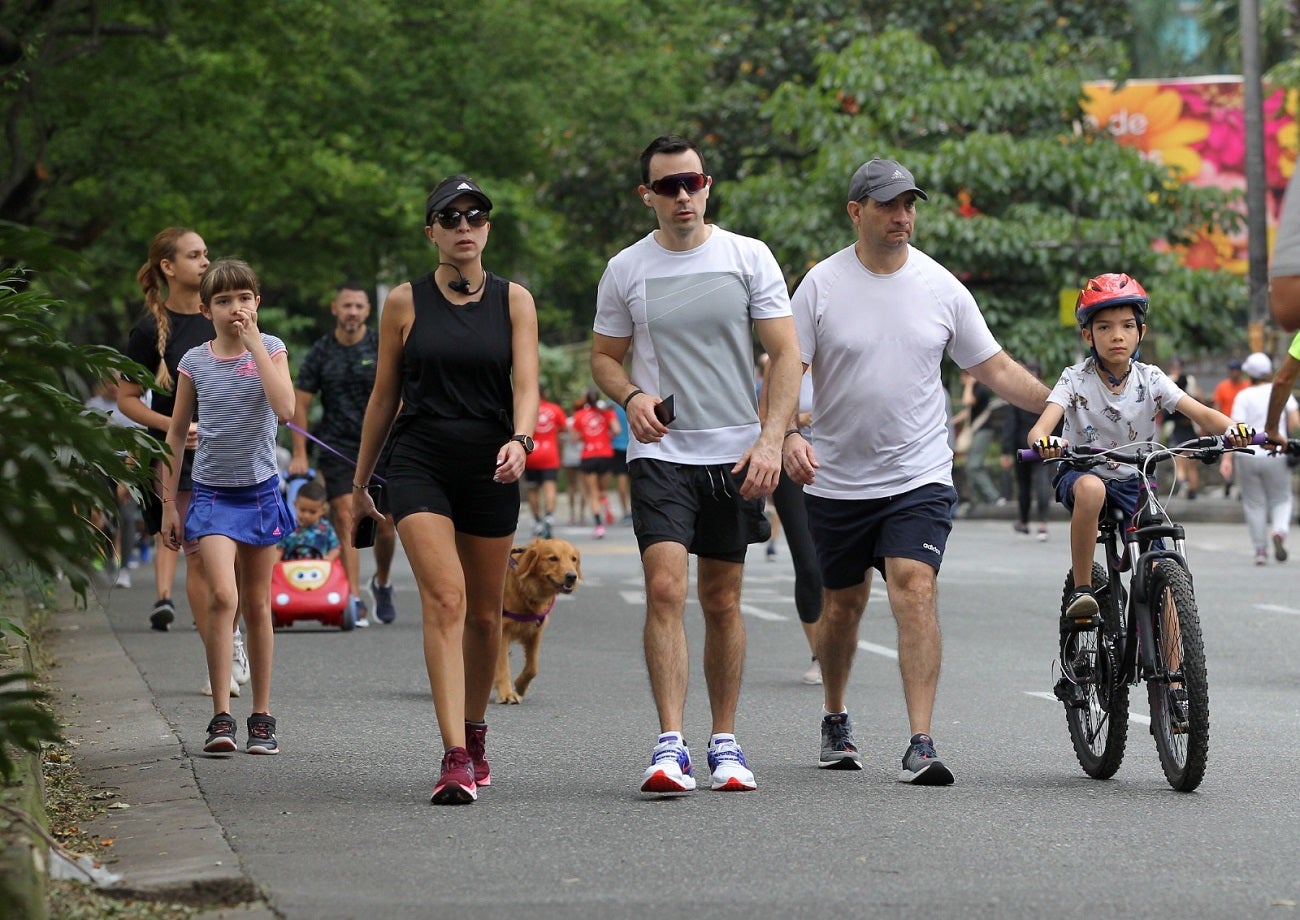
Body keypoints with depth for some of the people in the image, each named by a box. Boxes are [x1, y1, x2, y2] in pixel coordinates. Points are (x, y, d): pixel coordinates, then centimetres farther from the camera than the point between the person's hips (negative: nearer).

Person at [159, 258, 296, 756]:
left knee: (257, 605, 9)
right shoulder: (194, 362, 1)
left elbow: (285, 409, -18)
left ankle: (262, 716, 18)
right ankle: (221, 717, -14)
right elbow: (177, 435, 8)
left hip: (260, 490, 1)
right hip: (212, 493, -1)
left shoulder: (270, 349, 0)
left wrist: (254, 345, -16)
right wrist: (169, 504, 6)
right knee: (223, 597, -17)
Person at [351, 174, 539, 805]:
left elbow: (526, 385, -5)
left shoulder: (514, 301, 5)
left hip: (490, 469, 2)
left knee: (483, 612, 11)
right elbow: (383, 397, 10)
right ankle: (455, 758, -24)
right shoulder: (405, 303, 3)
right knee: (444, 599, -17)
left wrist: (520, 440, -26)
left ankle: (474, 734, 34)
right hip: (419, 464, -2)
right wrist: (359, 482, 13)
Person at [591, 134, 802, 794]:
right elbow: (604, 358, 12)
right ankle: (670, 746, -20)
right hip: (661, 451, -1)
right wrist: (631, 397, -10)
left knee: (722, 601, 8)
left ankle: (725, 742, 18)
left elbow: (786, 354, 0)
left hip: (735, 454, 1)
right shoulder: (626, 270, 3)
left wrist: (770, 439, -12)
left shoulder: (749, 258, 1)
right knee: (666, 589, -16)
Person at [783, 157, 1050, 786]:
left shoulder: (940, 286, 3)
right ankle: (835, 720, 36)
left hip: (918, 476, 0)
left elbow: (994, 368, 10)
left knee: (915, 589, -18)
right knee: (841, 603, 12)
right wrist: (788, 435, -23)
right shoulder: (822, 284, -3)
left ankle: (920, 744, -21)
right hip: (837, 480, 0)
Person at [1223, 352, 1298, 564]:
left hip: (1247, 454, 0)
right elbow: (1295, 421, -3)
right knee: (1281, 499, 14)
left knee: (1254, 503, 9)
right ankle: (1279, 531, -15)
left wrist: (1227, 458, -13)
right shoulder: (1281, 391, 3)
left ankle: (1260, 550, 8)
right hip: (1275, 455, 1)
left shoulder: (1243, 396, -1)